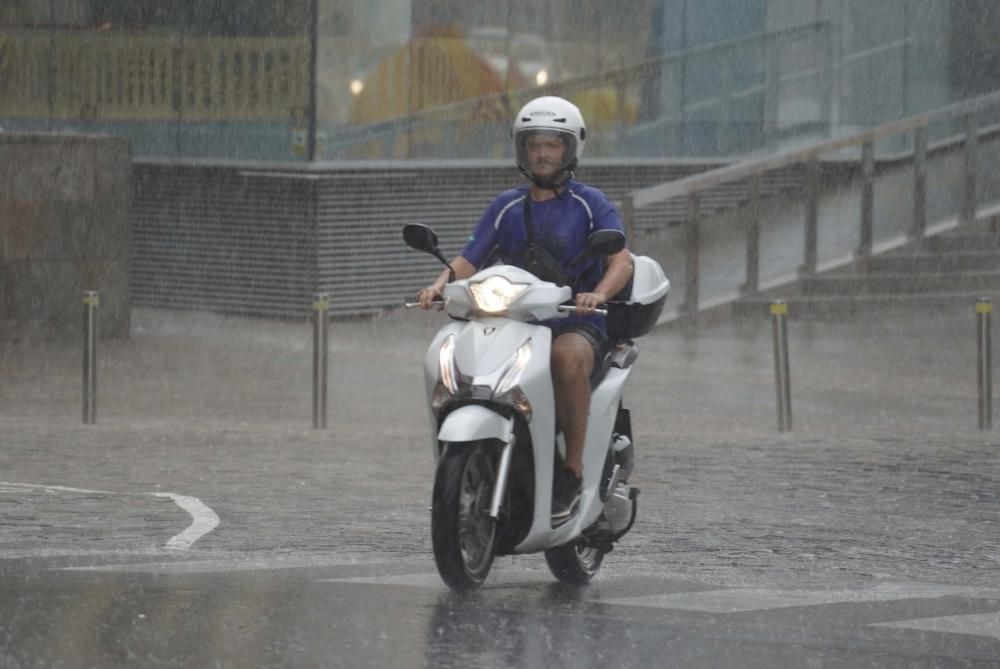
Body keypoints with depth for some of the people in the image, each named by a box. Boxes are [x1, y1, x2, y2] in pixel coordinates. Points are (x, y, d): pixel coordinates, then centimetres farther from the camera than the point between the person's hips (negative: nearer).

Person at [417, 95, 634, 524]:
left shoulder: (591, 204, 5)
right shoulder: (507, 207, 17)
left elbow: (622, 261, -8)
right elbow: (469, 260, 9)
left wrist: (597, 295, -30)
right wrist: (439, 286, -14)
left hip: (576, 325, -4)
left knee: (568, 355, -39)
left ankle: (573, 473, -32)